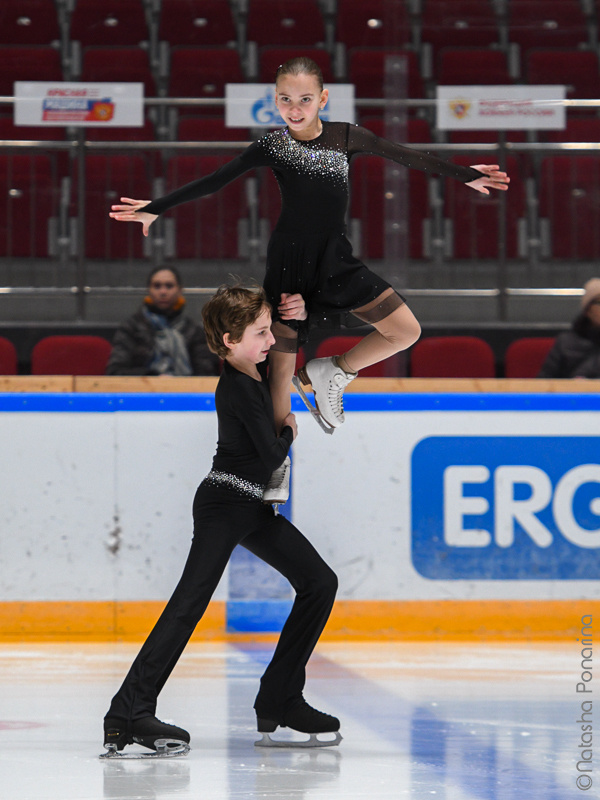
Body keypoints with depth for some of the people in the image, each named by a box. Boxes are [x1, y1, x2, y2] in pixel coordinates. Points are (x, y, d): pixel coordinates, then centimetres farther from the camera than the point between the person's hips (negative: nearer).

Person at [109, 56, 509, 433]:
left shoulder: (346, 137, -2)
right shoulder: (273, 146, -8)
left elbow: (408, 156, 5)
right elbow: (214, 181, -4)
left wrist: (467, 175, 9)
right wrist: (156, 208, -7)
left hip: (337, 259, 3)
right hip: (290, 261, -3)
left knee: (406, 331, -3)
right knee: (281, 368, -2)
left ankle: (333, 372, 17)